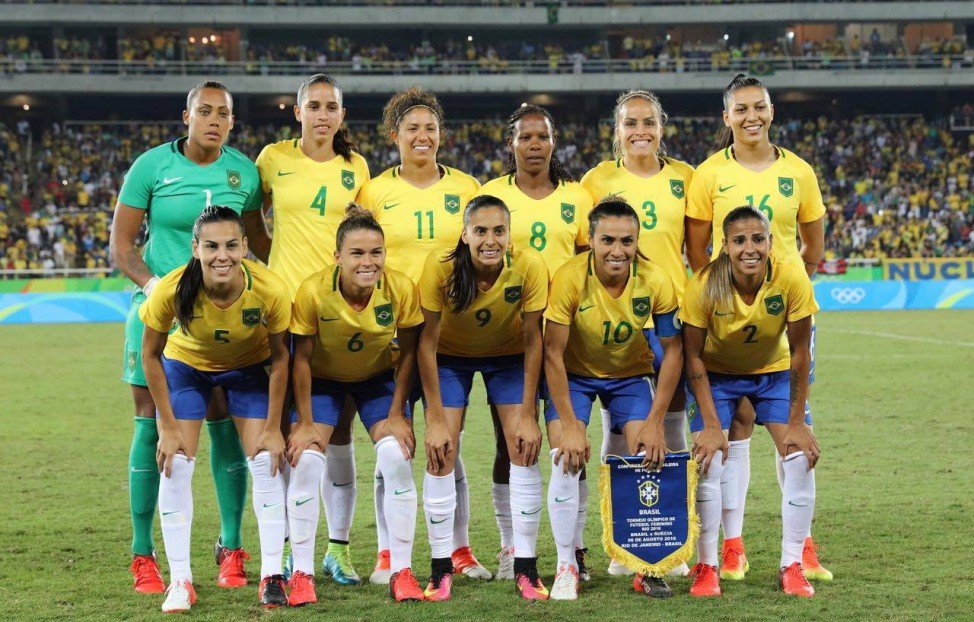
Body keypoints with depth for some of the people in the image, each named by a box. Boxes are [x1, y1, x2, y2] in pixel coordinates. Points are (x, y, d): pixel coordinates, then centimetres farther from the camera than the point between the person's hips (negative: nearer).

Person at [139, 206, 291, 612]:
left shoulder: (270, 291, -34)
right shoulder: (172, 290, -35)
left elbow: (279, 357, -15)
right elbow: (150, 354, -17)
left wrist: (273, 428, -12)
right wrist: (168, 426, -15)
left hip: (248, 368, 0)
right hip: (186, 365, 0)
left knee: (266, 463, -8)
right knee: (175, 466, -9)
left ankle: (272, 575, 1)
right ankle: (180, 580, -1)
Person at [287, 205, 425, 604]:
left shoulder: (402, 289, -27)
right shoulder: (313, 291, -32)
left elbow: (407, 354, -12)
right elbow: (301, 358, -18)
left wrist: (396, 414, -9)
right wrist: (305, 422, -14)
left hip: (379, 378, 1)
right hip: (323, 378, -1)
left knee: (397, 459, -14)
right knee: (305, 462, -14)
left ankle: (402, 571, -4)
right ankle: (302, 574, -4)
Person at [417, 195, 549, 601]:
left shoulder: (529, 267, -29)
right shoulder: (441, 267, -30)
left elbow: (532, 341, -17)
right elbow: (427, 343, -21)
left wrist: (528, 415, -16)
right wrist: (436, 419, -21)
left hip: (508, 357, 1)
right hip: (450, 357, -1)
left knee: (524, 451, -10)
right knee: (441, 455, -10)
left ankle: (526, 569, -2)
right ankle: (441, 569, -1)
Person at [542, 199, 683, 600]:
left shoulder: (656, 282, -23)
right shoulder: (570, 279, -29)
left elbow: (672, 350, -13)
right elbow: (553, 353, -23)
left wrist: (655, 423, -17)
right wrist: (569, 427, -25)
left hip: (630, 375, 1)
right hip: (574, 374, -1)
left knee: (647, 458, -13)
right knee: (566, 459, -17)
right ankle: (567, 566, -4)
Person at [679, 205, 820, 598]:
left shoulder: (791, 279, -29)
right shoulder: (705, 285, -29)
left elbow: (799, 353, -18)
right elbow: (693, 356, -19)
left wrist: (796, 423, -17)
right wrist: (711, 425, -22)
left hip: (774, 371, 1)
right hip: (718, 373, -1)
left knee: (801, 456, -12)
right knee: (709, 459, -16)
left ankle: (792, 565, -1)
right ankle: (706, 566, -3)